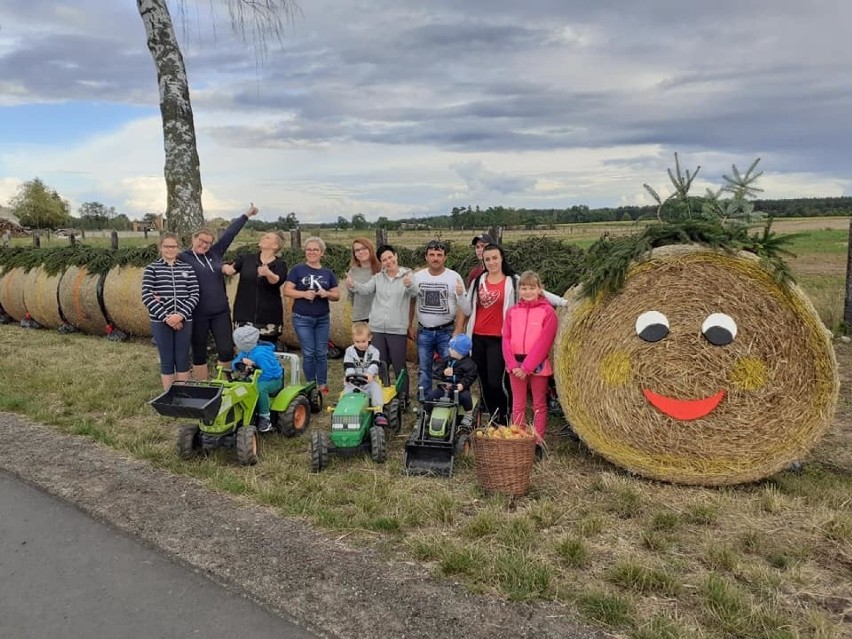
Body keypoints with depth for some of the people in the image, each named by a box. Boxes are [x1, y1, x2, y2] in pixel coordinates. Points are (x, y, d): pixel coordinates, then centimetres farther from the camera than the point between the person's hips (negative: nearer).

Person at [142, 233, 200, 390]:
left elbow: (194, 295, 1)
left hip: (184, 321, 1)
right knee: (167, 361, 5)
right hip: (160, 322, -1)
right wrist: (166, 317, -14)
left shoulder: (187, 268, 6)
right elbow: (146, 297, -6)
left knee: (182, 360, 8)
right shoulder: (152, 268, 2)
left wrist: (181, 315, -13)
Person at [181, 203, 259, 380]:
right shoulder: (183, 258, -3)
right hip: (197, 314, -4)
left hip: (220, 312, 4)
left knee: (226, 351, 2)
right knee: (199, 353, 9)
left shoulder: (215, 253, 9)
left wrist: (247, 214, 20)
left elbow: (230, 233, 13)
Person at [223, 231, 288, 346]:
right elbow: (229, 267, 3)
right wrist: (226, 268, -21)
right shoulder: (246, 258, 8)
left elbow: (278, 281, -17)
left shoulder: (280, 264, 1)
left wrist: (268, 274, -39)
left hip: (269, 316, -1)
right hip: (245, 315, 1)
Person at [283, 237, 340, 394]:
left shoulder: (328, 273, 8)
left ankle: (323, 385, 16)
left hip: (323, 319, 3)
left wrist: (327, 294, -12)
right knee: (308, 353, 0)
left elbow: (337, 295, 9)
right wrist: (304, 294, -19)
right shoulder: (297, 270, 0)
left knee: (321, 353, 6)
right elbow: (287, 291, -5)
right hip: (302, 319, -2)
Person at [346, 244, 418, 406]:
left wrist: (409, 285, -45)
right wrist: (353, 285, -30)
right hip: (377, 328, 4)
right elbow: (366, 288, -8)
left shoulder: (407, 275, -3)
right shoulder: (378, 277, 7)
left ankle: (403, 398, 18)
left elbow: (414, 292, -20)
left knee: (399, 366, 5)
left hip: (398, 329, -3)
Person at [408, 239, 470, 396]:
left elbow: (466, 311, -8)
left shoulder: (454, 277, -7)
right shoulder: (418, 276, 0)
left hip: (446, 332, -3)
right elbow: (411, 303, 12)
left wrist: (461, 295, -26)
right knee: (424, 372, 12)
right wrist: (410, 326, 10)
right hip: (423, 332, 3)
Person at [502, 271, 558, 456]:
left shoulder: (547, 311, -5)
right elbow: (506, 339, 2)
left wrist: (527, 366, -17)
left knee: (539, 404, 6)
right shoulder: (512, 311, 7)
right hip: (516, 365, 4)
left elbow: (544, 342, -13)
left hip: (538, 364, -4)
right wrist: (513, 365, -12)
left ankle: (538, 443, 12)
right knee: (518, 405, 10)